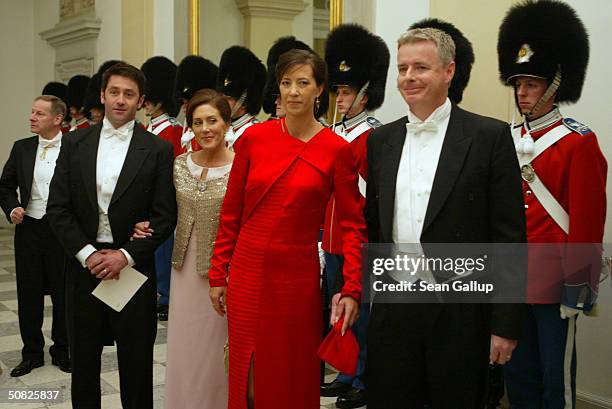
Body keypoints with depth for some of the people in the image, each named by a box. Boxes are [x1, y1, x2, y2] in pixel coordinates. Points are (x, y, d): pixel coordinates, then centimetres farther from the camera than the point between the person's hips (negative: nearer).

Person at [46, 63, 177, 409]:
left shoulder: (158, 150, -3)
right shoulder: (75, 143, 4)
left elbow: (165, 216, -6)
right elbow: (57, 207, 1)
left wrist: (125, 255, -13)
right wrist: (87, 253, -9)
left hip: (133, 267, -2)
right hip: (84, 263, 2)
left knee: (136, 361, 8)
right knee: (84, 357, 14)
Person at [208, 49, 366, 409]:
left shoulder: (336, 149, -5)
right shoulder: (254, 138, 1)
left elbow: (354, 224, -3)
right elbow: (231, 213, 6)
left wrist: (352, 290, -9)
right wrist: (218, 274, 7)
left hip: (299, 275, -2)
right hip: (248, 271, 2)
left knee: (293, 376, 11)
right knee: (247, 372, 12)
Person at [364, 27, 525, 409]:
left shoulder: (490, 136, -7)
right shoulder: (381, 140, 8)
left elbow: (509, 236, -8)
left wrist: (505, 324, -10)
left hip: (459, 313, -3)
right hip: (392, 308, 4)